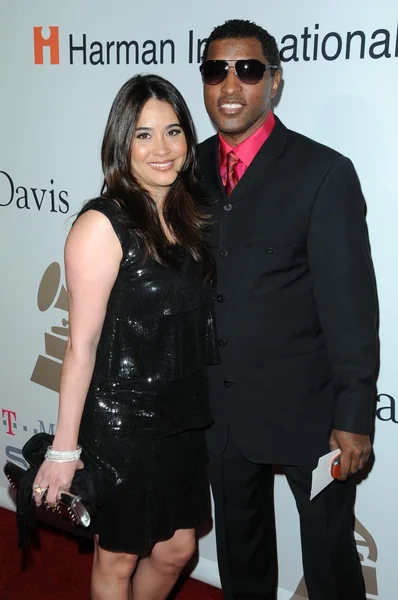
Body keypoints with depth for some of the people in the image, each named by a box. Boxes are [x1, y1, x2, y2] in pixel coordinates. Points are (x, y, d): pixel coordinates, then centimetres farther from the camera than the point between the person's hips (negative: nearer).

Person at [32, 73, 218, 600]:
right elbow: (82, 345, -17)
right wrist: (64, 448, -14)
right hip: (122, 423, -6)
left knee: (176, 550, 22)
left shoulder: (189, 216, 3)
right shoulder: (103, 224, -18)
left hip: (185, 418, 7)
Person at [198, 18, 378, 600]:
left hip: (307, 409, -4)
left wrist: (354, 416, -15)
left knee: (329, 551, 15)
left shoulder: (324, 172, -13)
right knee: (239, 545, 24)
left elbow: (350, 303, -14)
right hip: (221, 408, 5)